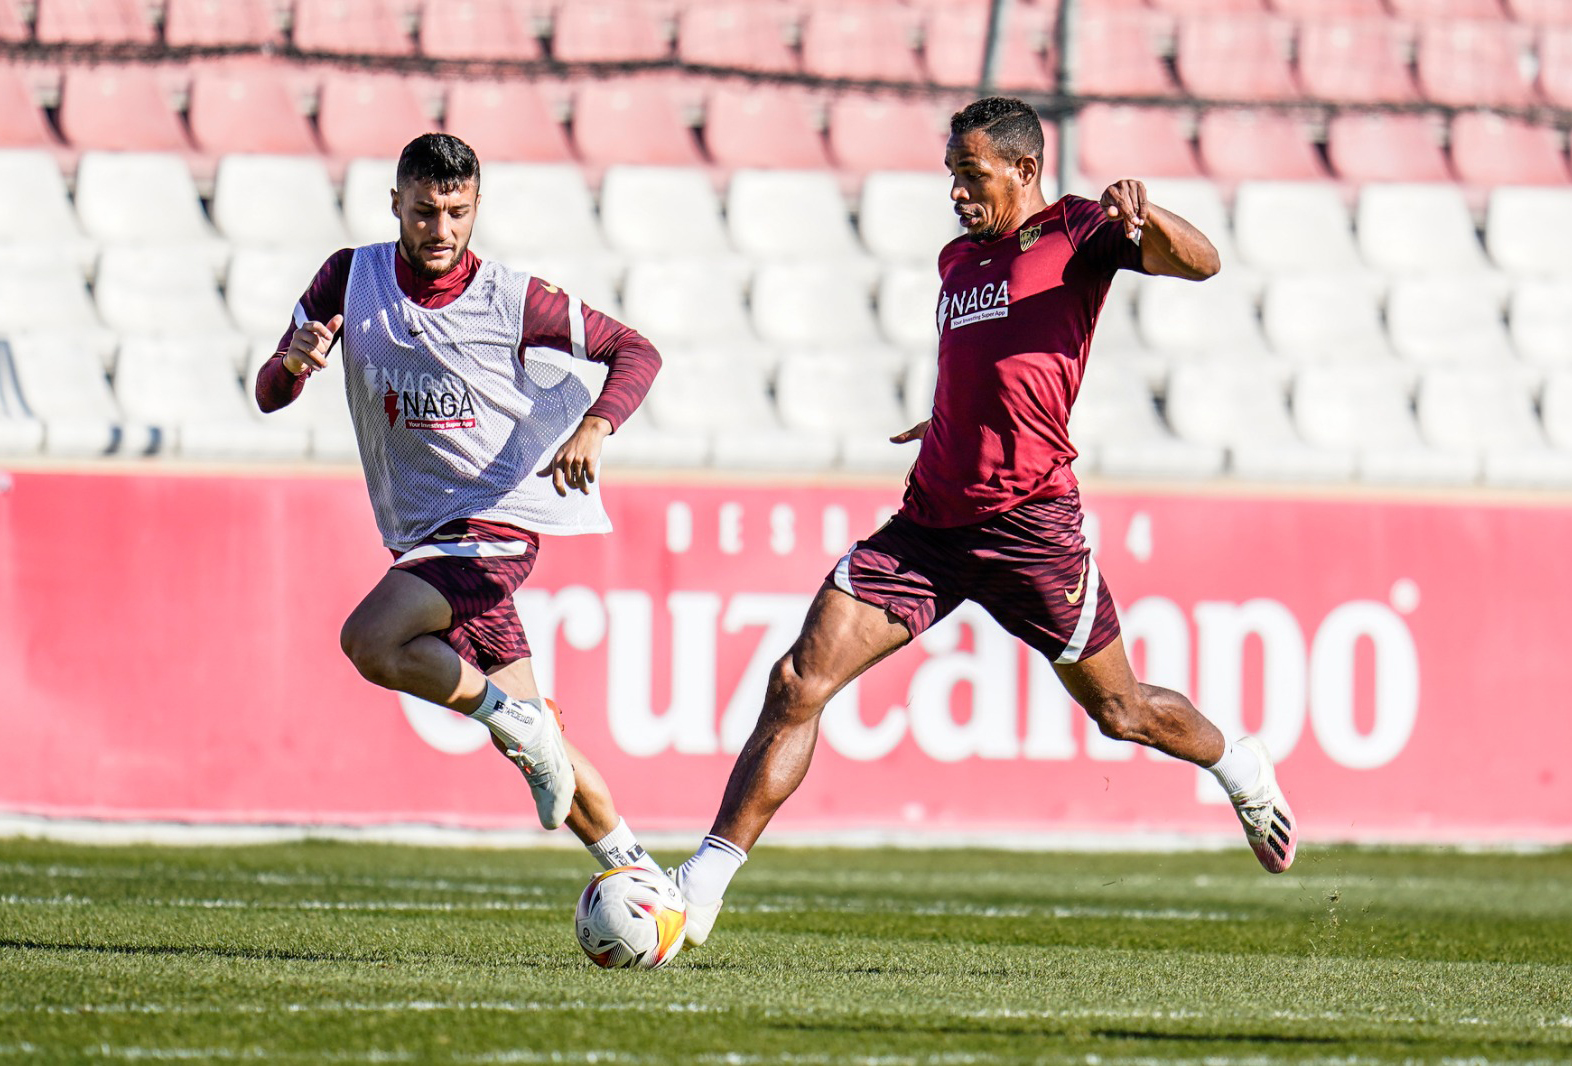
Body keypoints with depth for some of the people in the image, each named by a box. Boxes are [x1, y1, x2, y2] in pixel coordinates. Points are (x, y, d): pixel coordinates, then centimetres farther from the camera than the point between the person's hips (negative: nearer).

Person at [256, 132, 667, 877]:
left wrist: (592, 429, -23)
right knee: (532, 744, 7)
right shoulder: (350, 280, -2)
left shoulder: (513, 302, -12)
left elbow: (635, 352, -4)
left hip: (498, 521, -5)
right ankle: (632, 868, 19)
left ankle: (515, 721, -10)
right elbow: (269, 395, 0)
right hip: (421, 532, 5)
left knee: (369, 639, -28)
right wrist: (294, 362, -24)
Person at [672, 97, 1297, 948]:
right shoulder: (957, 261, 20)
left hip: (1028, 522, -6)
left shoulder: (1074, 234, -1)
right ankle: (704, 885, -11)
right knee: (798, 684, -9)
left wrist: (1141, 216, -32)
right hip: (930, 521, 6)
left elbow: (1200, 264, -15)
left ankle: (1240, 768, 40)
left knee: (1118, 709, 8)